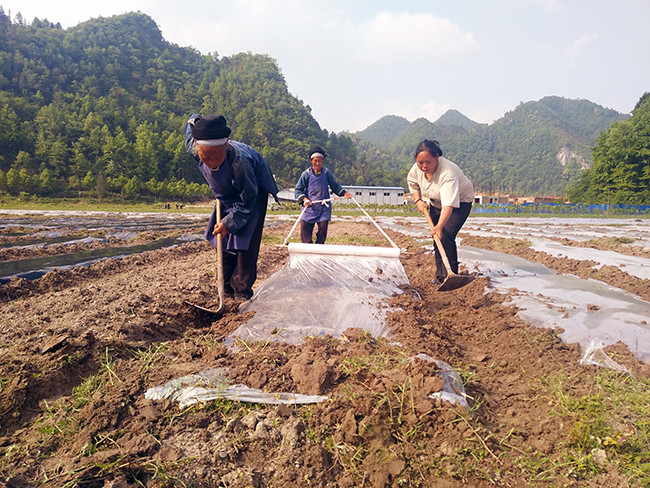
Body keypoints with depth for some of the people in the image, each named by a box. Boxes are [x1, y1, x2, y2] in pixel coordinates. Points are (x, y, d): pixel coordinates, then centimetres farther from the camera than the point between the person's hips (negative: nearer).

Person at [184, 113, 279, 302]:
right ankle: (228, 288, 19)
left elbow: (247, 201, -30)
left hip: (253, 190, -6)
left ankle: (242, 291, 0)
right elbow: (192, 121, -2)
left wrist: (229, 222, -32)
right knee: (224, 239, 7)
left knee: (245, 242, -12)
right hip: (228, 195, 6)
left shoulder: (239, 161, -44)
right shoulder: (193, 148, -28)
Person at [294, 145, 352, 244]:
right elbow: (298, 189, 2)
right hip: (309, 207, 0)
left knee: (323, 228, -3)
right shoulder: (306, 174, -1)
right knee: (305, 228, -3)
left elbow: (335, 186, 14)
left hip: (324, 207, 1)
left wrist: (344, 193, 0)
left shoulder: (326, 173, 2)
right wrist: (304, 199, -14)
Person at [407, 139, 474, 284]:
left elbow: (449, 204, -50)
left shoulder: (447, 173, -39)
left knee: (446, 237, -21)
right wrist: (418, 201, -6)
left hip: (460, 202, -6)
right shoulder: (417, 168, -18)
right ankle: (440, 277, 16)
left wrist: (440, 226, -61)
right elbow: (412, 182, 7)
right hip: (435, 203, 6)